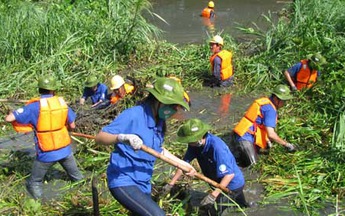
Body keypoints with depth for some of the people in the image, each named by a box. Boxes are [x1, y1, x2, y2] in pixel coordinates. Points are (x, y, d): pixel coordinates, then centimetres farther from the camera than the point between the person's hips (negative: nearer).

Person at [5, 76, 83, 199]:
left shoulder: (35, 106, -14)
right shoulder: (62, 102, -4)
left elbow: (9, 118, -17)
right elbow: (72, 126, 3)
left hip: (46, 153, -4)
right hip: (65, 149, 4)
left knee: (35, 182, 19)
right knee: (76, 175, 30)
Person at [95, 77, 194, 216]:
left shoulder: (159, 122, 6)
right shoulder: (133, 115, -19)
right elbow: (100, 137, -22)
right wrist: (123, 137, -40)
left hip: (143, 183, 9)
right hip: (123, 181, -9)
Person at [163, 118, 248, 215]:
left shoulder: (217, 147, -36)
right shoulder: (195, 144, -14)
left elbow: (229, 174, -35)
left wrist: (213, 195, -38)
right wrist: (170, 184, -6)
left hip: (232, 184, -8)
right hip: (219, 182, 8)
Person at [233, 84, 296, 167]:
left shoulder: (264, 101, 10)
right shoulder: (270, 109, -19)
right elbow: (271, 134, -23)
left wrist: (267, 140, 18)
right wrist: (286, 144, -12)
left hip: (243, 134, 10)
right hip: (246, 137, -10)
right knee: (252, 163, -17)